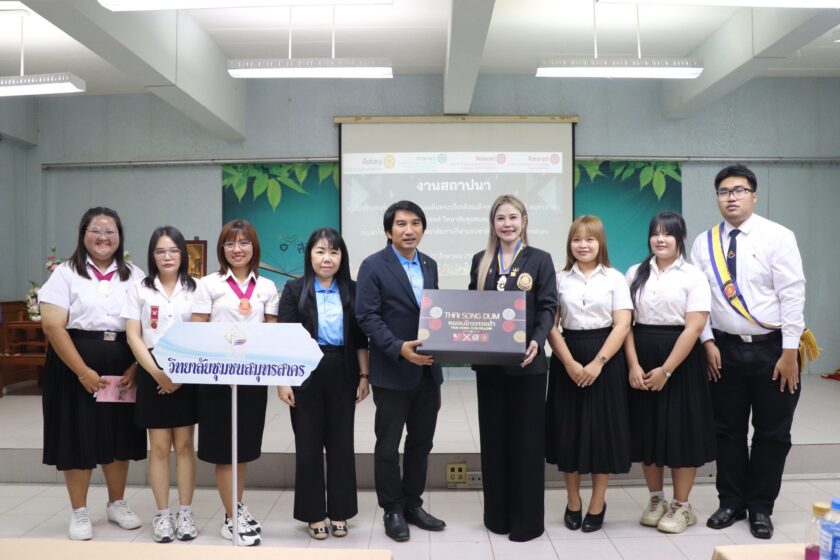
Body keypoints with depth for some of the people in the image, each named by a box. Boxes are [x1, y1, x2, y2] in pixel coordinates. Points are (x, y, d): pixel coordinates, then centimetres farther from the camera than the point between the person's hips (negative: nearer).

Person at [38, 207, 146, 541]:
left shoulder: (134, 275, 8)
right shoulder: (66, 273, -2)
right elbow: (52, 326, -10)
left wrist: (135, 367, -7)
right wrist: (83, 371, -16)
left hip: (123, 367, 3)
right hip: (75, 366, -3)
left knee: (119, 435, 11)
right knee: (78, 436, 4)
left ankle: (117, 504, 29)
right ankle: (79, 512, 20)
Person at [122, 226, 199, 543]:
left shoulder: (194, 289, 3)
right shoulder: (139, 290, 3)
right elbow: (133, 337, -2)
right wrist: (158, 373, -13)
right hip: (153, 375, 0)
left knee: (184, 445, 6)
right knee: (159, 446, 5)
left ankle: (186, 513, 15)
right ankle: (162, 514, 15)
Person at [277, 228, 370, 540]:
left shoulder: (352, 291, 5)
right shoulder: (295, 290, -1)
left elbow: (360, 338, 6)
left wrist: (364, 376, 2)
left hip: (342, 375, 2)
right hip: (306, 374, -2)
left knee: (341, 443, 8)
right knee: (309, 444, 7)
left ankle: (339, 512, 22)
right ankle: (314, 514, 20)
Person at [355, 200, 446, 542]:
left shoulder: (430, 265, 12)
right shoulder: (373, 266, -7)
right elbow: (367, 317, -14)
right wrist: (399, 348, -24)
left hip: (428, 370, 6)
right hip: (392, 371, -6)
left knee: (421, 442, 14)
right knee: (388, 445, 6)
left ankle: (413, 504, 29)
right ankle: (392, 511, 20)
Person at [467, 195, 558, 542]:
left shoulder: (540, 259, 1)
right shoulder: (481, 261, 11)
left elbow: (548, 307, -5)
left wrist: (537, 341, -21)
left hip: (526, 362, -3)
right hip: (489, 362, 3)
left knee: (526, 438, 3)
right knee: (493, 437, 10)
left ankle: (527, 519, 15)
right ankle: (497, 514, 23)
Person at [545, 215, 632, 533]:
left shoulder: (615, 279, 1)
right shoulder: (560, 279, 4)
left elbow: (622, 325, -6)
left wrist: (597, 363, -15)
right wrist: (569, 362, -12)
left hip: (605, 358, -1)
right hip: (567, 360, 1)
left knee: (602, 429, 4)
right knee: (568, 429, 5)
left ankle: (597, 505, 19)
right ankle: (573, 502, 22)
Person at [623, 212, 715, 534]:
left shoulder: (693, 276, -4)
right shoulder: (635, 274, 6)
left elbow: (694, 327, -12)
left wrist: (666, 370, -17)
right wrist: (633, 365, -10)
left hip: (680, 361, -3)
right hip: (641, 361, 3)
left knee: (680, 430, 3)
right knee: (647, 429, 10)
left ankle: (681, 506, 20)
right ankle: (656, 500, 27)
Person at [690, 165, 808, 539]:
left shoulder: (778, 237, -7)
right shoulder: (703, 243, 2)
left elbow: (793, 295, -11)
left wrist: (789, 352, -14)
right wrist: (708, 342, -5)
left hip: (772, 348, -2)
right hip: (726, 349, 3)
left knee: (772, 432, 8)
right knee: (727, 430, 11)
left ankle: (761, 508, 24)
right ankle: (731, 502, 26)